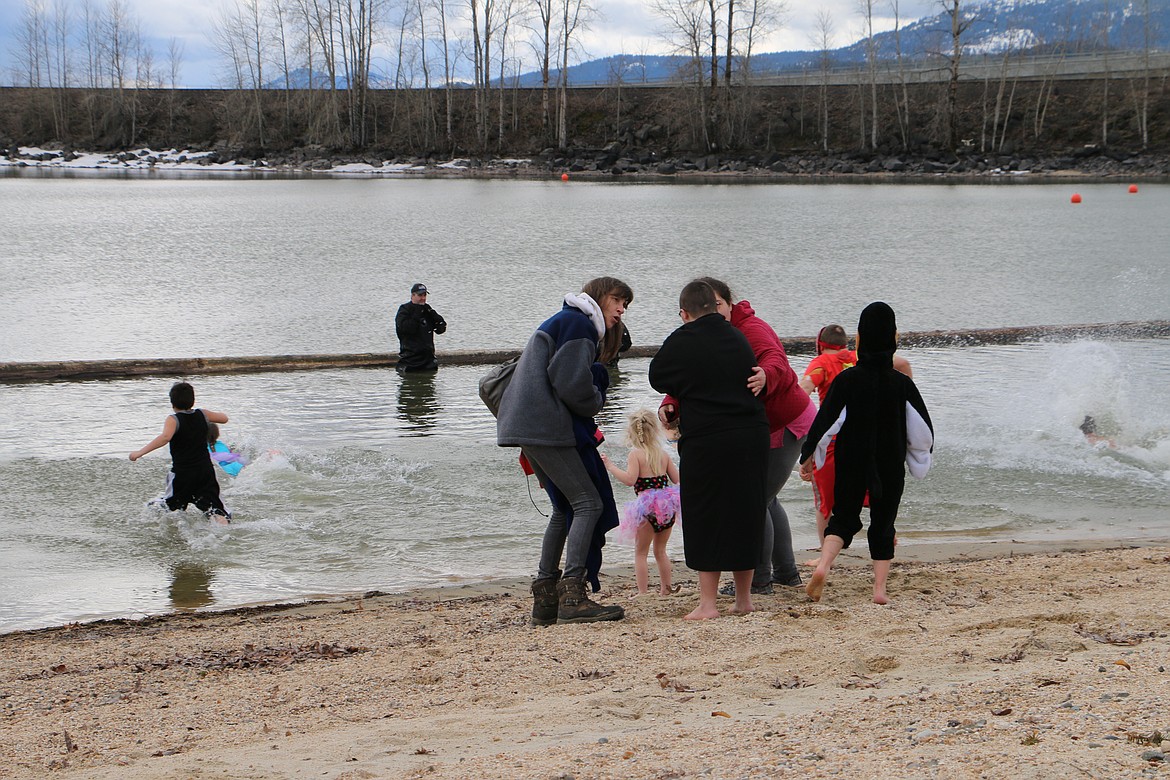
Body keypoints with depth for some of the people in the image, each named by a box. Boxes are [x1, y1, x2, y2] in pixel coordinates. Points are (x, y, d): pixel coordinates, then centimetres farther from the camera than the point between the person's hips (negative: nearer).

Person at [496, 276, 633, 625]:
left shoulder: (562, 322, 26)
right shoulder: (578, 324, -7)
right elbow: (571, 384, -19)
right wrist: (596, 402, 2)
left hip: (526, 426, 10)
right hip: (549, 429, -10)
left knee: (564, 508, 14)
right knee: (589, 503, -9)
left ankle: (545, 598, 13)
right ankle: (572, 597, -15)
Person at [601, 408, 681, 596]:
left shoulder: (636, 454, -9)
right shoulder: (663, 454, 7)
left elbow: (630, 480, -20)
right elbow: (677, 479, 11)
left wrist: (610, 466, -13)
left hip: (647, 507, -5)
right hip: (667, 505, 5)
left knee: (641, 552, 6)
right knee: (660, 550, 20)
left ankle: (643, 591, 0)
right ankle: (665, 589, 23)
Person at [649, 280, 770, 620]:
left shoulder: (680, 342, -6)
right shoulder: (739, 337, 9)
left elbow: (657, 378, 7)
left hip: (705, 442, -5)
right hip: (753, 436, 5)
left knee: (706, 519, 4)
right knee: (745, 516, 13)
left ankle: (707, 603, 3)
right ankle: (743, 599, 21)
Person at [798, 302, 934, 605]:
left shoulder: (845, 380, -10)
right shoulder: (902, 383, -7)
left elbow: (825, 422, -8)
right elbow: (922, 429, 0)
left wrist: (808, 456, 5)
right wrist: (919, 459, 17)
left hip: (850, 466, 0)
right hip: (890, 467, 0)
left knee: (843, 517, 12)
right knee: (883, 524, 11)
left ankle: (823, 566, -12)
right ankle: (880, 588, 5)